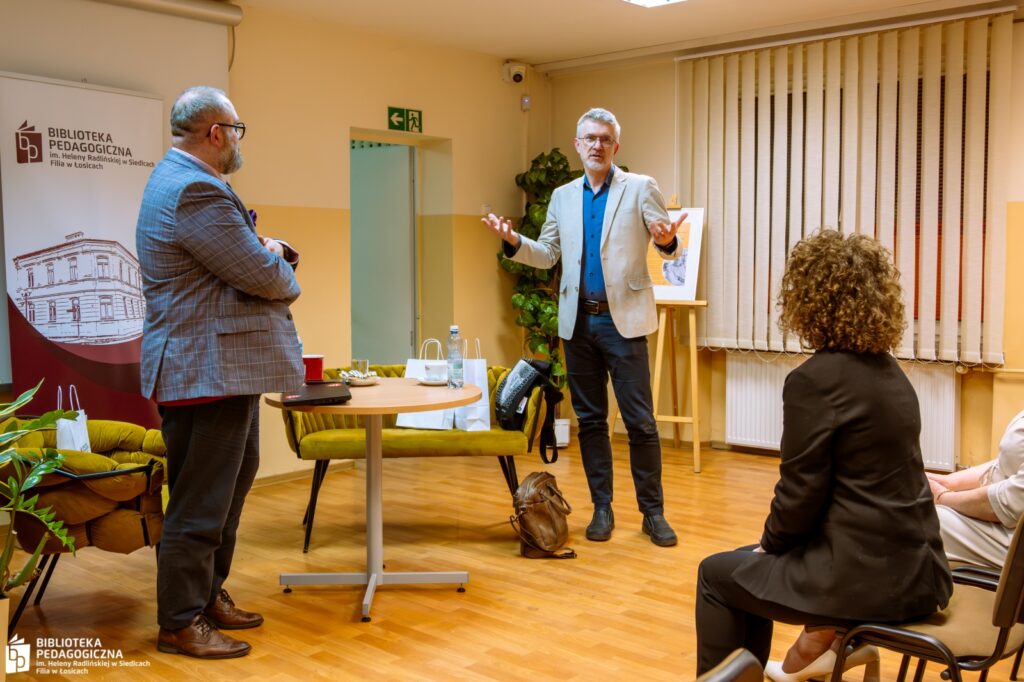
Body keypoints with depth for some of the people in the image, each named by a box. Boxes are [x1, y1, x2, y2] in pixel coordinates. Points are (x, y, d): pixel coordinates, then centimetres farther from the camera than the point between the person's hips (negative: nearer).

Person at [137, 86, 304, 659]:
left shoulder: (182, 180, 16)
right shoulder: (195, 191, -20)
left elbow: (238, 259, 21)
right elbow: (264, 276, -21)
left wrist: (267, 253, -1)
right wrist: (284, 269, 3)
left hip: (223, 367, 12)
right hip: (208, 370, -11)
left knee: (231, 486, 20)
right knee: (201, 503, -1)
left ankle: (208, 595, 34)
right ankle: (181, 624, 13)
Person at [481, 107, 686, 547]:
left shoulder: (640, 188, 1)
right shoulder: (562, 197, 13)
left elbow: (668, 249, -4)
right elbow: (547, 255, 14)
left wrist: (668, 241, -28)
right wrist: (513, 241, -4)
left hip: (623, 319, -4)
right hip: (578, 321, 4)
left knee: (640, 421, -2)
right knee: (590, 420, 9)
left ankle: (653, 511, 10)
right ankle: (602, 507, 20)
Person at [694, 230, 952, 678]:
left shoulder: (814, 379, -18)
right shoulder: (887, 369, 8)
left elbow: (801, 493, -16)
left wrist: (770, 542, 5)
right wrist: (775, 545, 16)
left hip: (866, 576, -8)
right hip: (915, 568, 8)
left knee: (717, 575, 13)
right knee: (757, 565, 29)